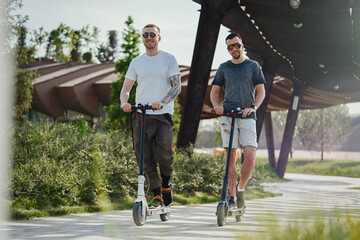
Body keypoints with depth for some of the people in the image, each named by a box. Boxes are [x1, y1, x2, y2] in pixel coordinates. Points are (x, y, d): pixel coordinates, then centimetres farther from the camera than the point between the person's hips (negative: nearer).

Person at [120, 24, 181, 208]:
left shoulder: (168, 59, 5)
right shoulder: (136, 62, 15)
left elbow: (177, 87, -5)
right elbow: (126, 88, 12)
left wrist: (161, 102, -22)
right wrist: (124, 102, -11)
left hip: (162, 115, -3)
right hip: (140, 115, 3)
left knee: (163, 153, -17)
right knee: (144, 157, -4)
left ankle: (166, 184, 10)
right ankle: (157, 196, 3)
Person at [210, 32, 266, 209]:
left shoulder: (253, 66, 12)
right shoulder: (224, 68, 15)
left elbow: (261, 90, 7)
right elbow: (214, 91, 17)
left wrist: (254, 107, -11)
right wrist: (216, 106, -4)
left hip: (247, 117, -1)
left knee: (250, 157, -13)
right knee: (231, 157, -2)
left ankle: (240, 189, 9)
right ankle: (232, 196, 4)